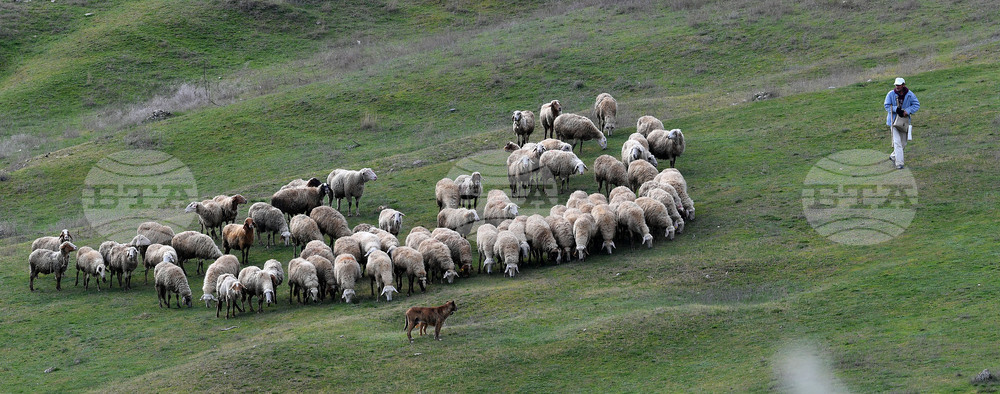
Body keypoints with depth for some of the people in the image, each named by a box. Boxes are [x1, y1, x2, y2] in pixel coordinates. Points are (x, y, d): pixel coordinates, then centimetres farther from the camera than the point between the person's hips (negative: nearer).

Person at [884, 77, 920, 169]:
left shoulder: (910, 95, -3)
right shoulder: (891, 94, -7)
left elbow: (916, 105, -1)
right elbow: (887, 106, -5)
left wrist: (907, 111, -16)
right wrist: (896, 109, -23)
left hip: (904, 121, 3)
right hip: (894, 120, -3)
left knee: (903, 143, 12)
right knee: (897, 142, -13)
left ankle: (893, 156, 36)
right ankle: (899, 163, -13)